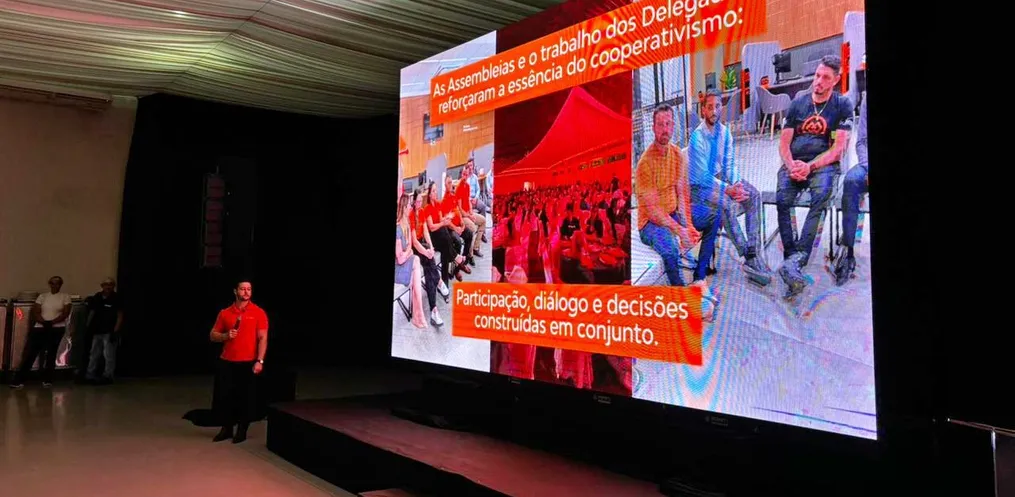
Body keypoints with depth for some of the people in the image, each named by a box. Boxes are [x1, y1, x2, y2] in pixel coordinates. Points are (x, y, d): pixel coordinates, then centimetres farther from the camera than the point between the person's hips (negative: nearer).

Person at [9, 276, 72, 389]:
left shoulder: (65, 297, 4)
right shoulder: (42, 296, 12)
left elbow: (65, 313, -5)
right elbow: (35, 312, 3)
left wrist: (51, 322, -17)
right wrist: (44, 322, -16)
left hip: (56, 328, -3)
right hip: (40, 327, 3)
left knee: (50, 353, -3)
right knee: (29, 352, -3)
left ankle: (47, 380, 2)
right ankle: (19, 379, 1)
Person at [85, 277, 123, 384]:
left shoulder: (116, 298, -7)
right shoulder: (96, 297, 8)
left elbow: (120, 316, -8)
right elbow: (91, 313, 15)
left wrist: (115, 331, -14)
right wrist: (88, 327, 9)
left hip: (109, 332, -6)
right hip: (97, 331, 6)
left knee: (109, 355, -4)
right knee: (94, 355, 13)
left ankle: (107, 376, 2)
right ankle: (90, 375, 21)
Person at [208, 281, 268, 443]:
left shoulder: (258, 313, -3)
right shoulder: (225, 313, 6)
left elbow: (263, 338, -5)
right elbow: (213, 335, 11)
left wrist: (259, 361, -12)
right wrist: (226, 335, -10)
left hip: (248, 363, -3)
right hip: (226, 362, 3)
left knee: (246, 397, 3)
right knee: (223, 396, 6)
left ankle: (242, 430, 17)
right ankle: (226, 428, 23)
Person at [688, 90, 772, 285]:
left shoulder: (724, 132, 2)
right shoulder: (698, 137, -20)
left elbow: (729, 164, 5)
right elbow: (702, 176, -23)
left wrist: (735, 184, -14)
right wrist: (728, 189, -28)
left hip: (720, 177, 7)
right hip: (699, 185, -7)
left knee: (753, 195, -14)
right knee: (727, 203, -32)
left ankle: (754, 252, -16)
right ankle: (748, 258, -21)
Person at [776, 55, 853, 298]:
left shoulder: (842, 106, 7)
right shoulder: (798, 102, 15)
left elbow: (838, 149, -2)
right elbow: (784, 143, 11)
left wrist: (810, 166, -15)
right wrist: (791, 165, -9)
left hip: (823, 164, -2)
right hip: (794, 164, 2)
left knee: (821, 196, -36)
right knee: (782, 199, -30)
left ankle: (796, 259, -44)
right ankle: (794, 262, -35)